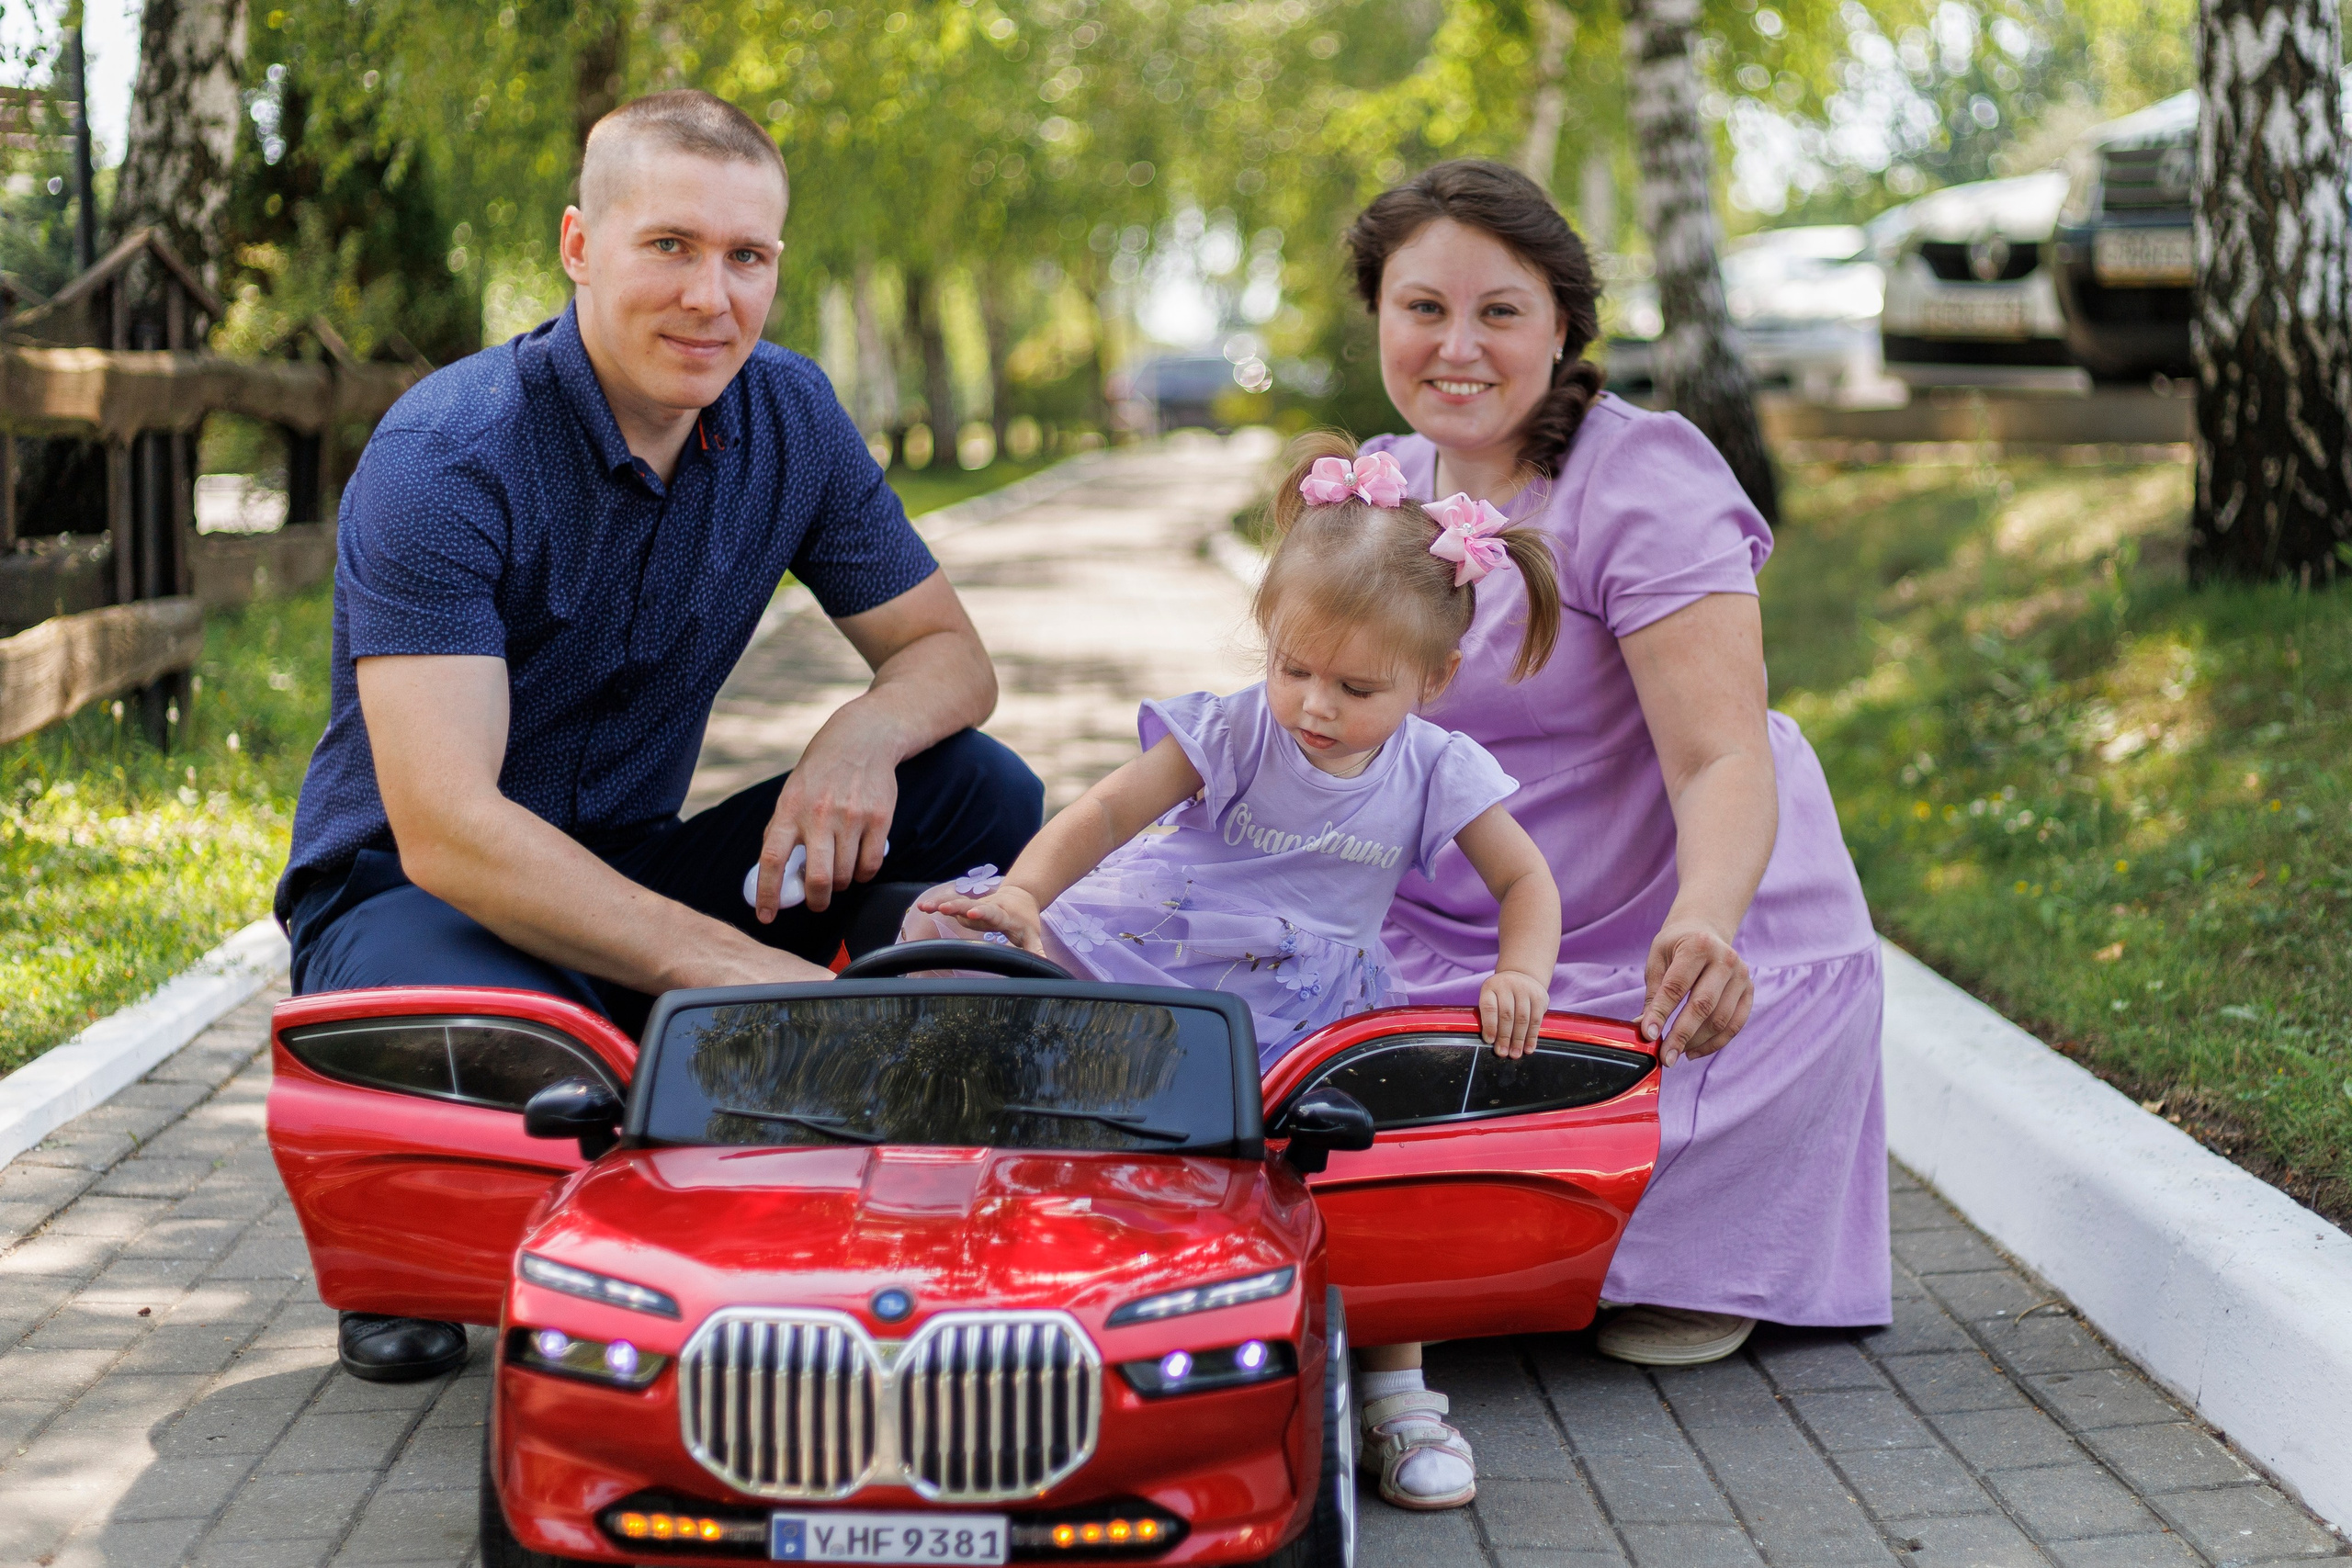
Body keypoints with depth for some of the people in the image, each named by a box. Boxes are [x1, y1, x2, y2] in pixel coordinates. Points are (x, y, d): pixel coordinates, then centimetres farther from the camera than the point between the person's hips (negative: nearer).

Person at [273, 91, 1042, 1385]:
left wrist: (866, 733, -22)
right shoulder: (445, 456, -23)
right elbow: (445, 831, -31)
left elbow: (947, 654, 4)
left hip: (630, 872, 6)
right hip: (402, 893, -5)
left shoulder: (787, 417, -3)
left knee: (985, 799, -12)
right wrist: (736, 965, -39)